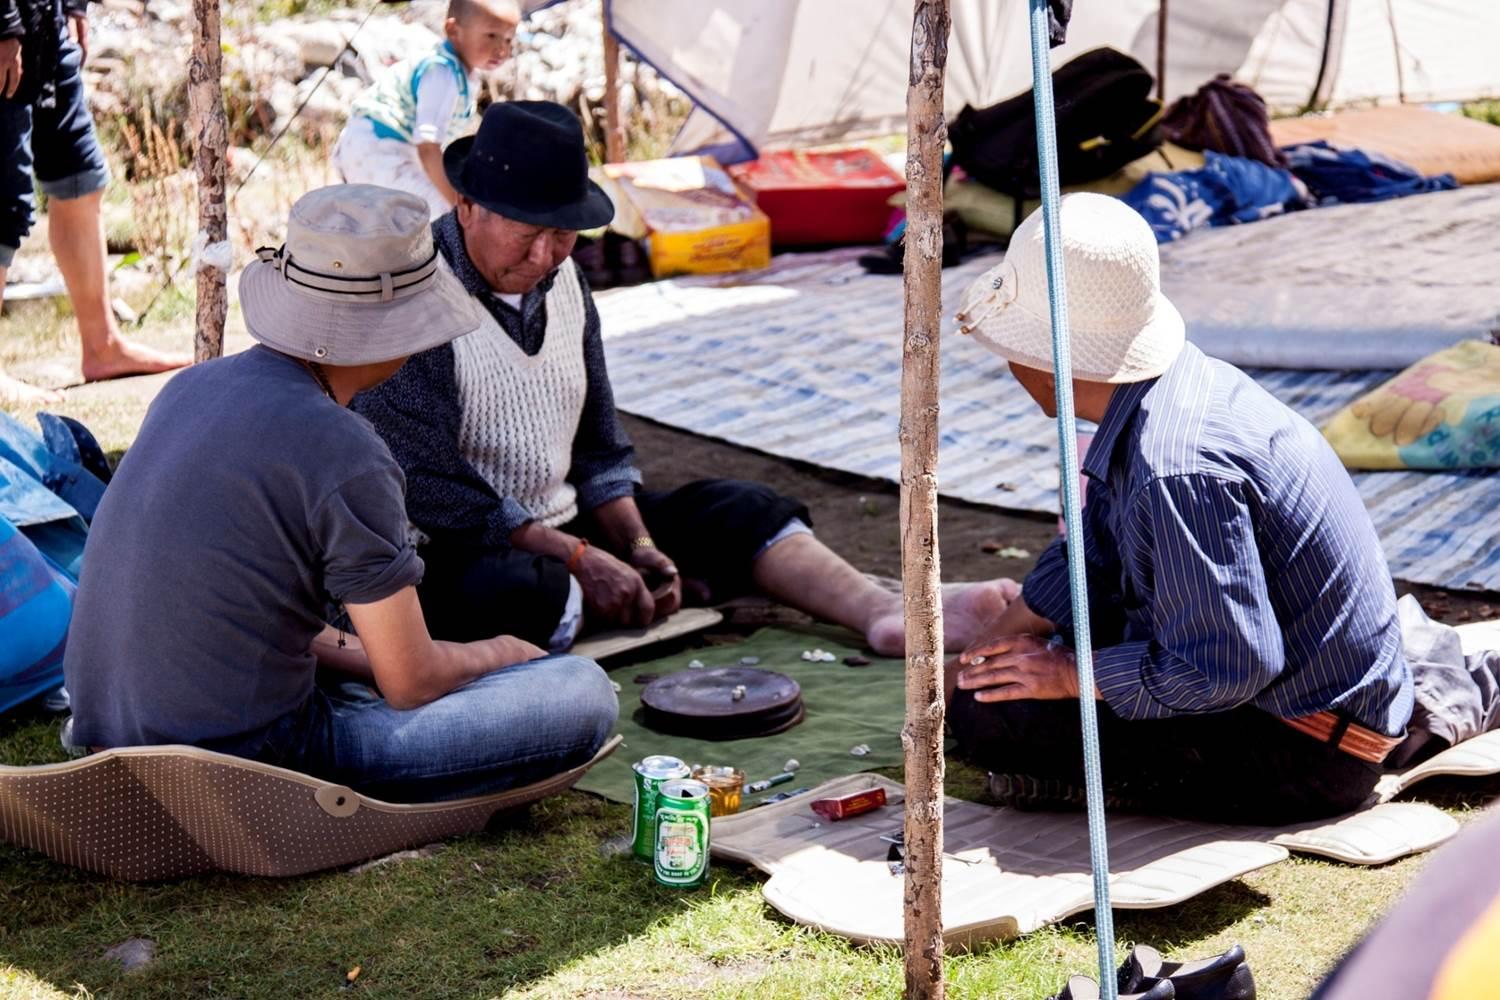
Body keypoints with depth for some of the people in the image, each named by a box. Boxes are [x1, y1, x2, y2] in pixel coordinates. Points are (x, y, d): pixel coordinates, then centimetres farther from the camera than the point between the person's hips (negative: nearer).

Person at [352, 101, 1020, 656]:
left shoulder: (561, 278, 7)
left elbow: (597, 441, 13)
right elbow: (427, 484, -22)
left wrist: (636, 546, -4)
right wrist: (580, 559, -22)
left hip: (565, 523, 8)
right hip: (455, 556, -8)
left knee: (737, 511, -4)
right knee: (519, 592, -41)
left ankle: (889, 616, -20)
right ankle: (669, 600, -16)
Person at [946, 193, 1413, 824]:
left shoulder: (1176, 471, -31)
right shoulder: (1180, 380, 1)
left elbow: (1223, 670, -30)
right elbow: (1087, 560, 12)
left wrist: (1069, 675, -16)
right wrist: (967, 667, 7)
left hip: (1306, 754, -10)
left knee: (994, 717, -22)